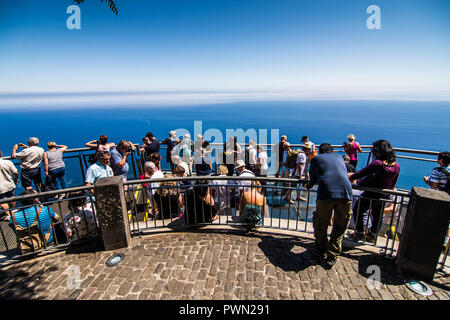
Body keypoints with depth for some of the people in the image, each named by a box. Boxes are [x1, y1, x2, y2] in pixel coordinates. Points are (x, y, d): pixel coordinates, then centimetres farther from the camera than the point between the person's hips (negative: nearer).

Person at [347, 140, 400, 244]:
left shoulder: (377, 163, -27)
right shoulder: (396, 166, -6)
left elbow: (361, 173, -20)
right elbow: (393, 185, 5)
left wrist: (349, 177, -5)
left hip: (371, 195, -6)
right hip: (384, 196, 7)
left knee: (358, 211, 16)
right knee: (377, 216, 24)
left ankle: (360, 233, 26)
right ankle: (372, 235, 39)